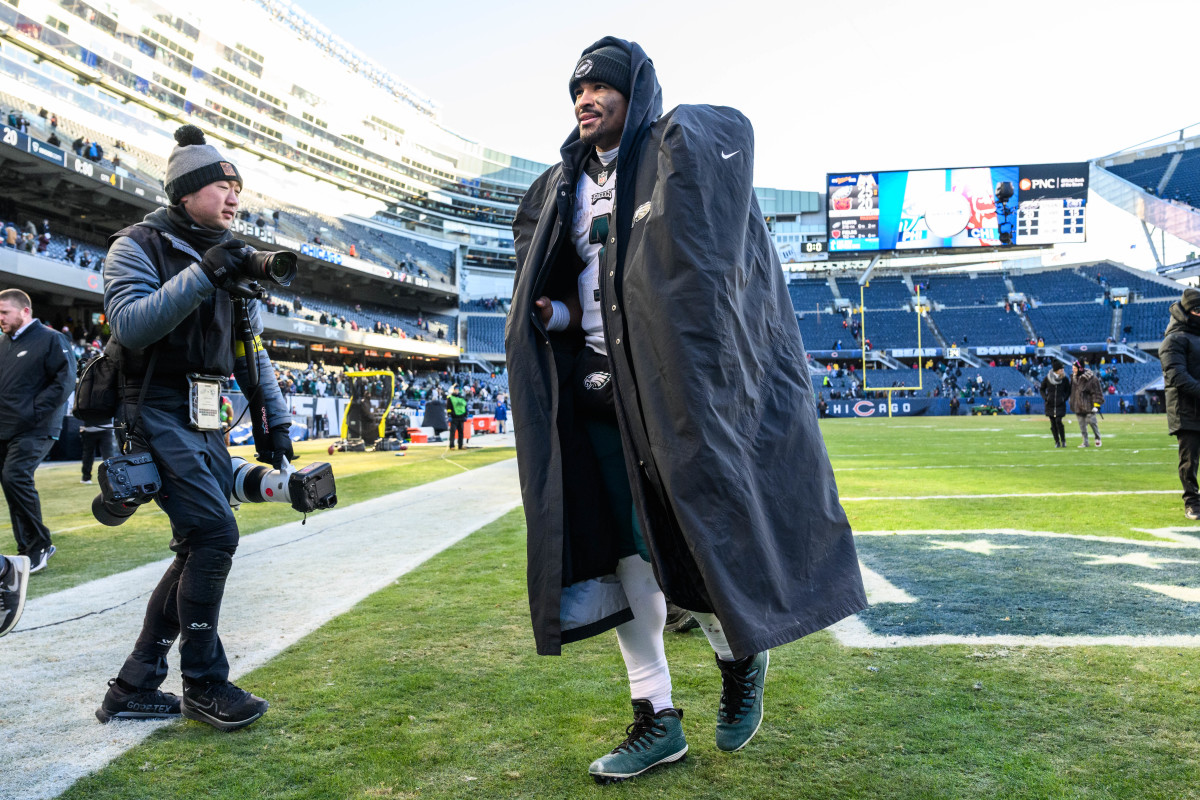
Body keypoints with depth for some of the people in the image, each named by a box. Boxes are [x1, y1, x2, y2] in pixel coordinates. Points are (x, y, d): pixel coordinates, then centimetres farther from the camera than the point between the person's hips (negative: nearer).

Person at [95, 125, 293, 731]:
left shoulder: (230, 260, 17)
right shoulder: (139, 245, -3)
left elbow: (252, 350, 20)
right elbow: (130, 324, -19)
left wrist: (275, 419, 14)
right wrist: (201, 275, -25)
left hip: (209, 421, 8)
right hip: (158, 413, -7)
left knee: (201, 549, 4)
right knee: (215, 534, -16)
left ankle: (133, 689, 15)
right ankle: (204, 685, 0)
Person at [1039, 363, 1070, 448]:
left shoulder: (1065, 379, -2)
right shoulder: (1047, 378, -3)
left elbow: (1068, 391, 11)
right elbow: (1042, 389, 12)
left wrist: (1064, 398, -4)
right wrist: (1045, 398, -2)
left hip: (1060, 405, -1)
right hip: (1050, 405, 1)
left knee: (1058, 422, -14)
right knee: (1053, 424, 3)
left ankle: (1063, 441, -1)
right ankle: (1057, 442, 14)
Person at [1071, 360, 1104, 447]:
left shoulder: (1091, 378, -12)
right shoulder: (1074, 378, 8)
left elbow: (1097, 392, -10)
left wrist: (1096, 404, -14)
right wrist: (1072, 404, 20)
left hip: (1088, 406, -6)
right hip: (1078, 406, 6)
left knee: (1092, 422, -3)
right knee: (1082, 425, 8)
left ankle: (1097, 439, 18)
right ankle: (1085, 442, 15)